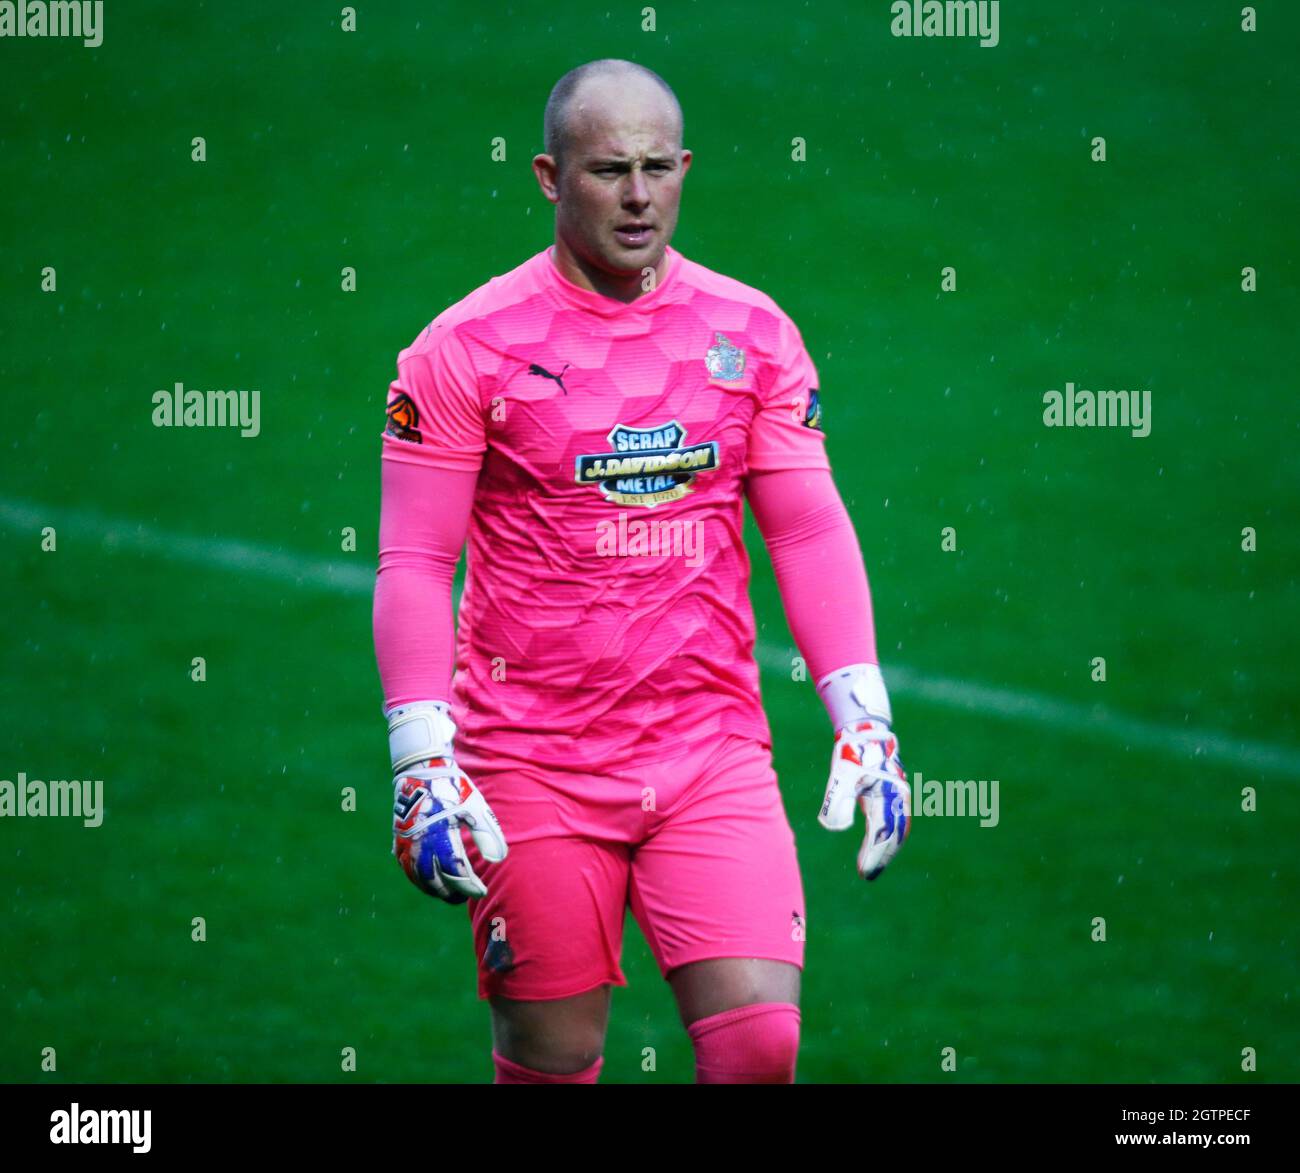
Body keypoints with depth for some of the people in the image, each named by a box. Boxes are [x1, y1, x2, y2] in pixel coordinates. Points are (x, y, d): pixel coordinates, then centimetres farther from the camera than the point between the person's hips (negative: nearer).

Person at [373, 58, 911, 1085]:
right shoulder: (469, 346, -3)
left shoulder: (753, 334, 7)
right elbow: (412, 564, -4)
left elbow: (810, 530, 8)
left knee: (761, 1041, -11)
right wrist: (422, 759, -12)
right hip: (531, 762, -2)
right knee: (553, 1062, 1)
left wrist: (863, 714, -1)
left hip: (714, 753, 2)